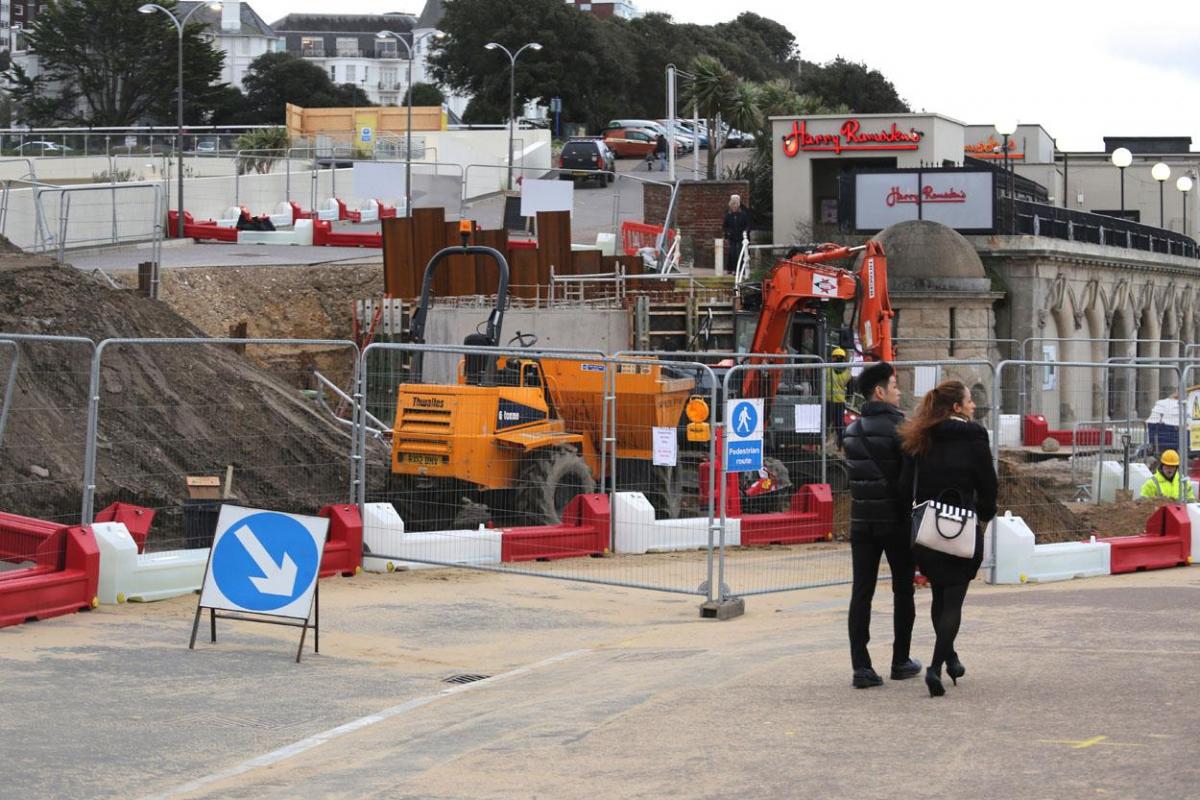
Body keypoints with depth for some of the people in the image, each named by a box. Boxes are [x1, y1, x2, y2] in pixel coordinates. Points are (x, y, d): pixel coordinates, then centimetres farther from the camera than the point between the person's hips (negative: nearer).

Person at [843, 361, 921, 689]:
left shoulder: (853, 430, 8)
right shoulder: (898, 428, -12)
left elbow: (854, 473, 10)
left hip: (862, 522, 5)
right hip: (896, 520, -5)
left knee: (861, 592, 1)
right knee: (903, 591, 11)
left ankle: (861, 667, -5)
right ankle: (901, 661, 18)